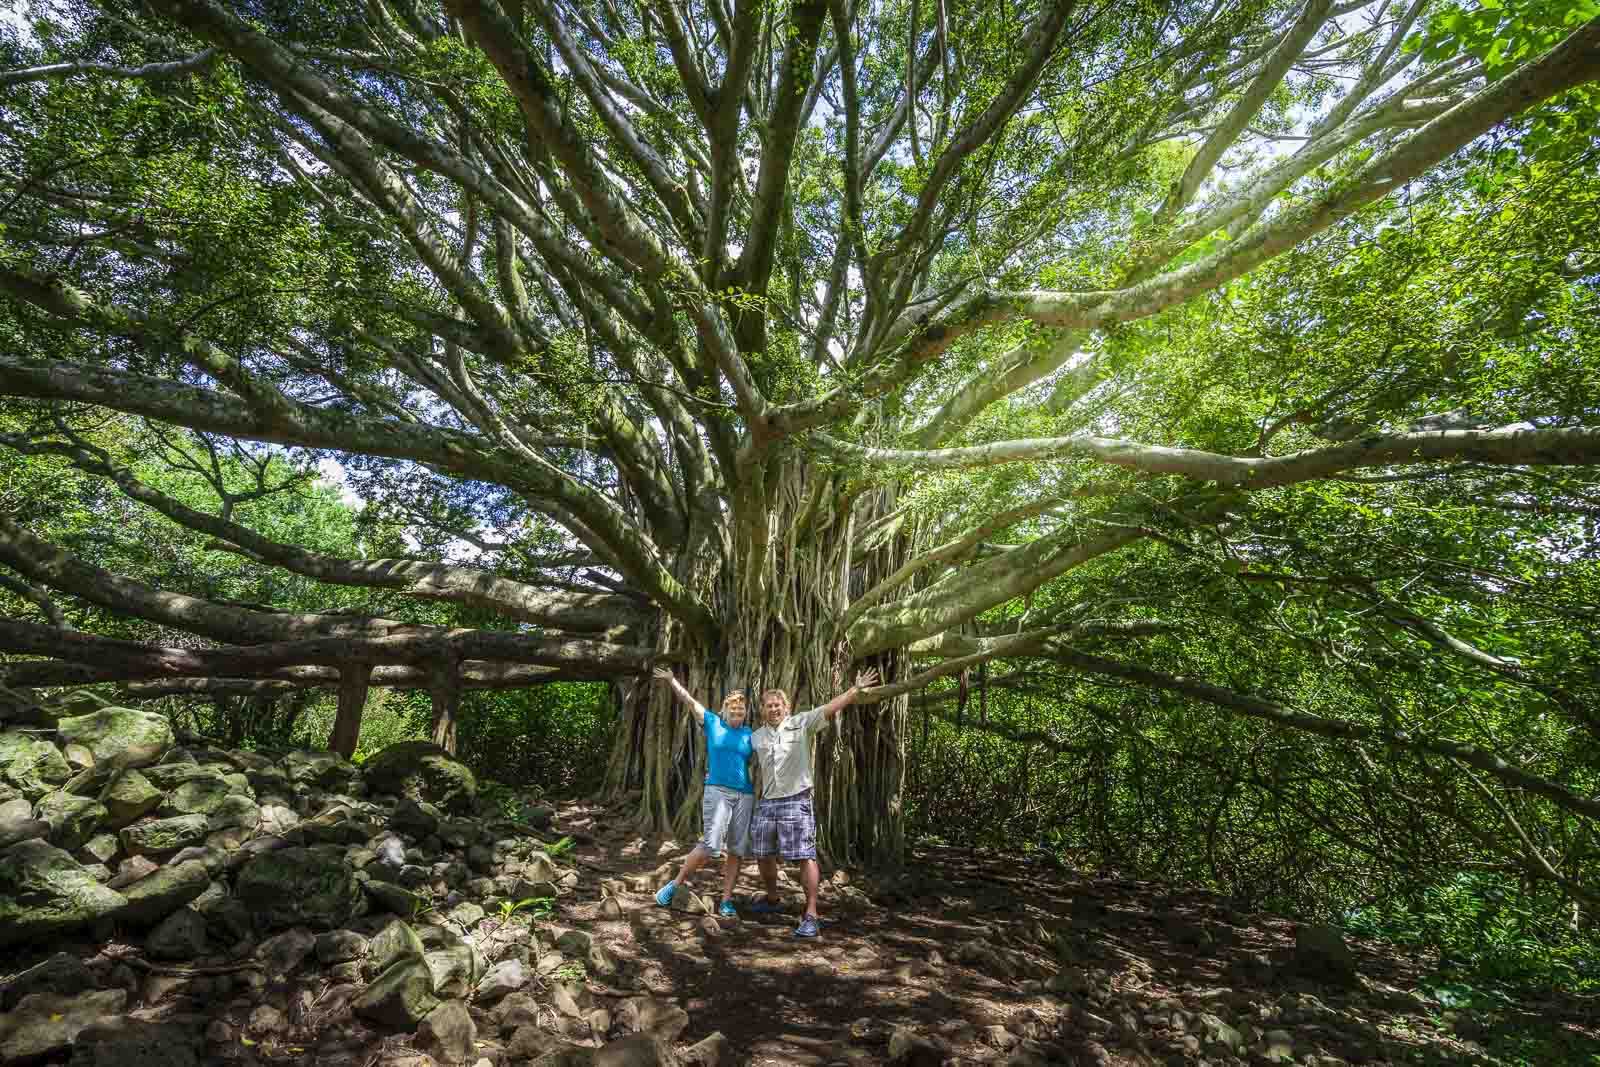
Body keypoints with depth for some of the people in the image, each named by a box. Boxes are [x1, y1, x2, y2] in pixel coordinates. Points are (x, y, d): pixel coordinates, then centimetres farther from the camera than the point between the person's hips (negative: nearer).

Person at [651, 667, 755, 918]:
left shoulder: (750, 734, 10)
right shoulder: (713, 723, 4)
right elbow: (690, 700, 1)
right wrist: (672, 680, -4)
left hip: (745, 795, 3)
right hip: (717, 791, -3)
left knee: (737, 850, 3)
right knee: (710, 844, -13)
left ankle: (726, 902, 13)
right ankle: (674, 885, 6)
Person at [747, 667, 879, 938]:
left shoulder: (802, 723, -6)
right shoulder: (757, 736, 8)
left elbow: (831, 707, -15)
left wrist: (856, 689, -23)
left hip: (796, 801, -5)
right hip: (766, 803, 5)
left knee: (805, 856, -7)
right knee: (763, 855, 16)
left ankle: (810, 915, 0)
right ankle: (772, 900, 39)